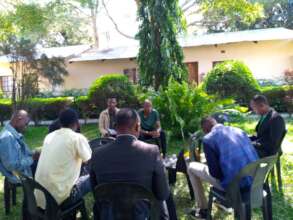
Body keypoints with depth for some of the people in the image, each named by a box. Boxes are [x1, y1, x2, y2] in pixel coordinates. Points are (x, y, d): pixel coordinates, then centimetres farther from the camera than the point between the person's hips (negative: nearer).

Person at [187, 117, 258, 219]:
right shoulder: (238, 130, 10)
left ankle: (203, 209, 27)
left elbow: (215, 173, -10)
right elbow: (254, 155, 14)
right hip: (254, 179, 7)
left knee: (191, 167, 15)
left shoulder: (208, 139, -8)